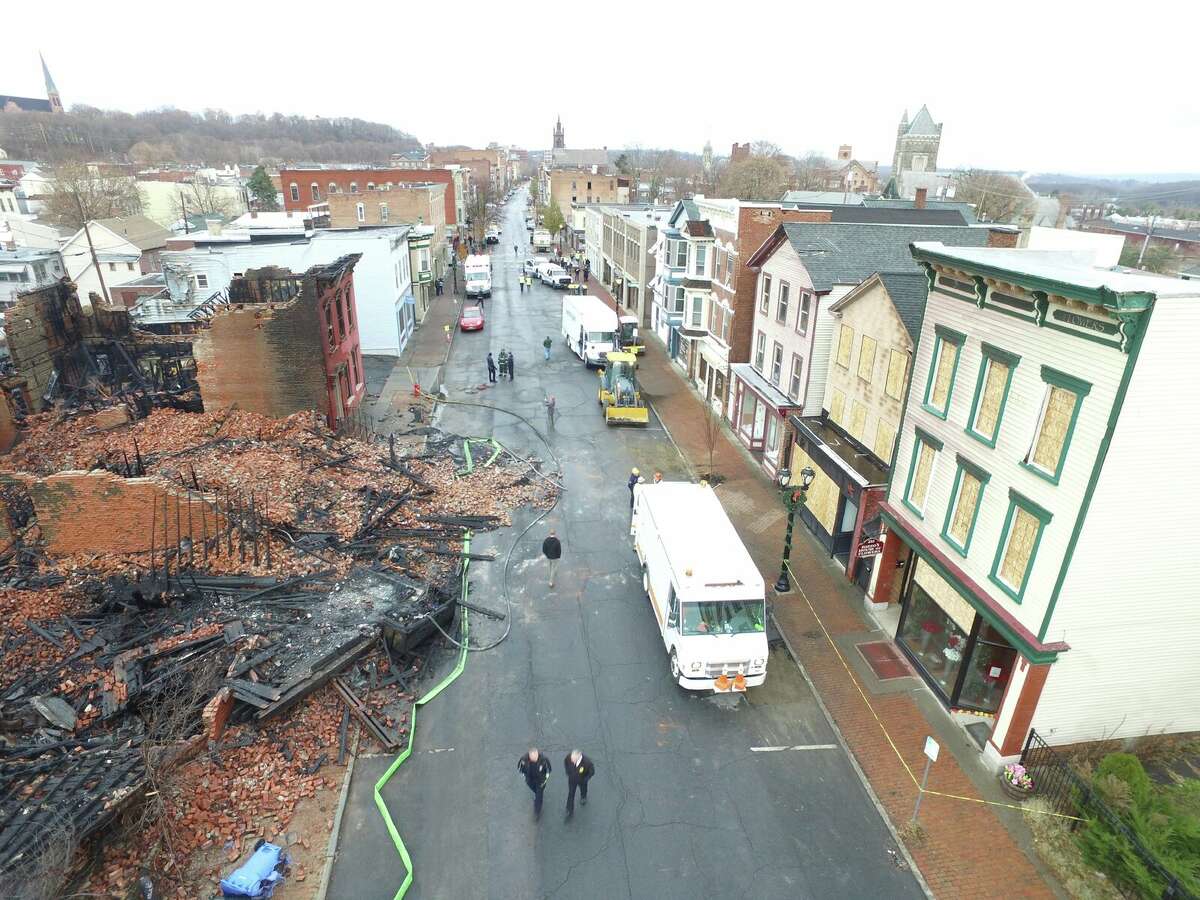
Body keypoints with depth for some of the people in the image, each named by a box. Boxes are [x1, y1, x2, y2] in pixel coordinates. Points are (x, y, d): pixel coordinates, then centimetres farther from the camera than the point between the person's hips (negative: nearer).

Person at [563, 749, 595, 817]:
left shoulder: (587, 762, -43)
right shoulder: (569, 756, -34)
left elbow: (592, 771, -22)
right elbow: (565, 762, -8)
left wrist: (585, 779, -15)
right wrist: (567, 772, -6)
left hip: (582, 780, -1)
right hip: (572, 779, 1)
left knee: (583, 791, 29)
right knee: (571, 794, 13)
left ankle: (583, 798, 64)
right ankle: (570, 811, 36)